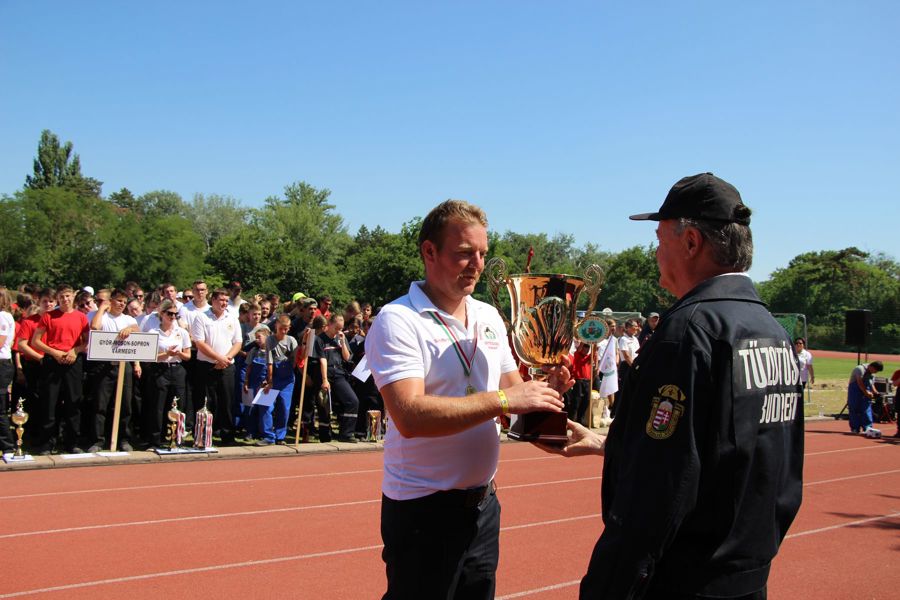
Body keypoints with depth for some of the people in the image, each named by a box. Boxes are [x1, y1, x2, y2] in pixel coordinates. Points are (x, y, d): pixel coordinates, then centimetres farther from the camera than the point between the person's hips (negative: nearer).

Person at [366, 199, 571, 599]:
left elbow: (512, 389, 14)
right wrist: (501, 400, -29)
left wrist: (544, 390, -9)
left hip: (483, 503, 7)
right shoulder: (397, 322, -15)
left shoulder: (489, 317, 8)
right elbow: (410, 416, -28)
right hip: (423, 510, -7)